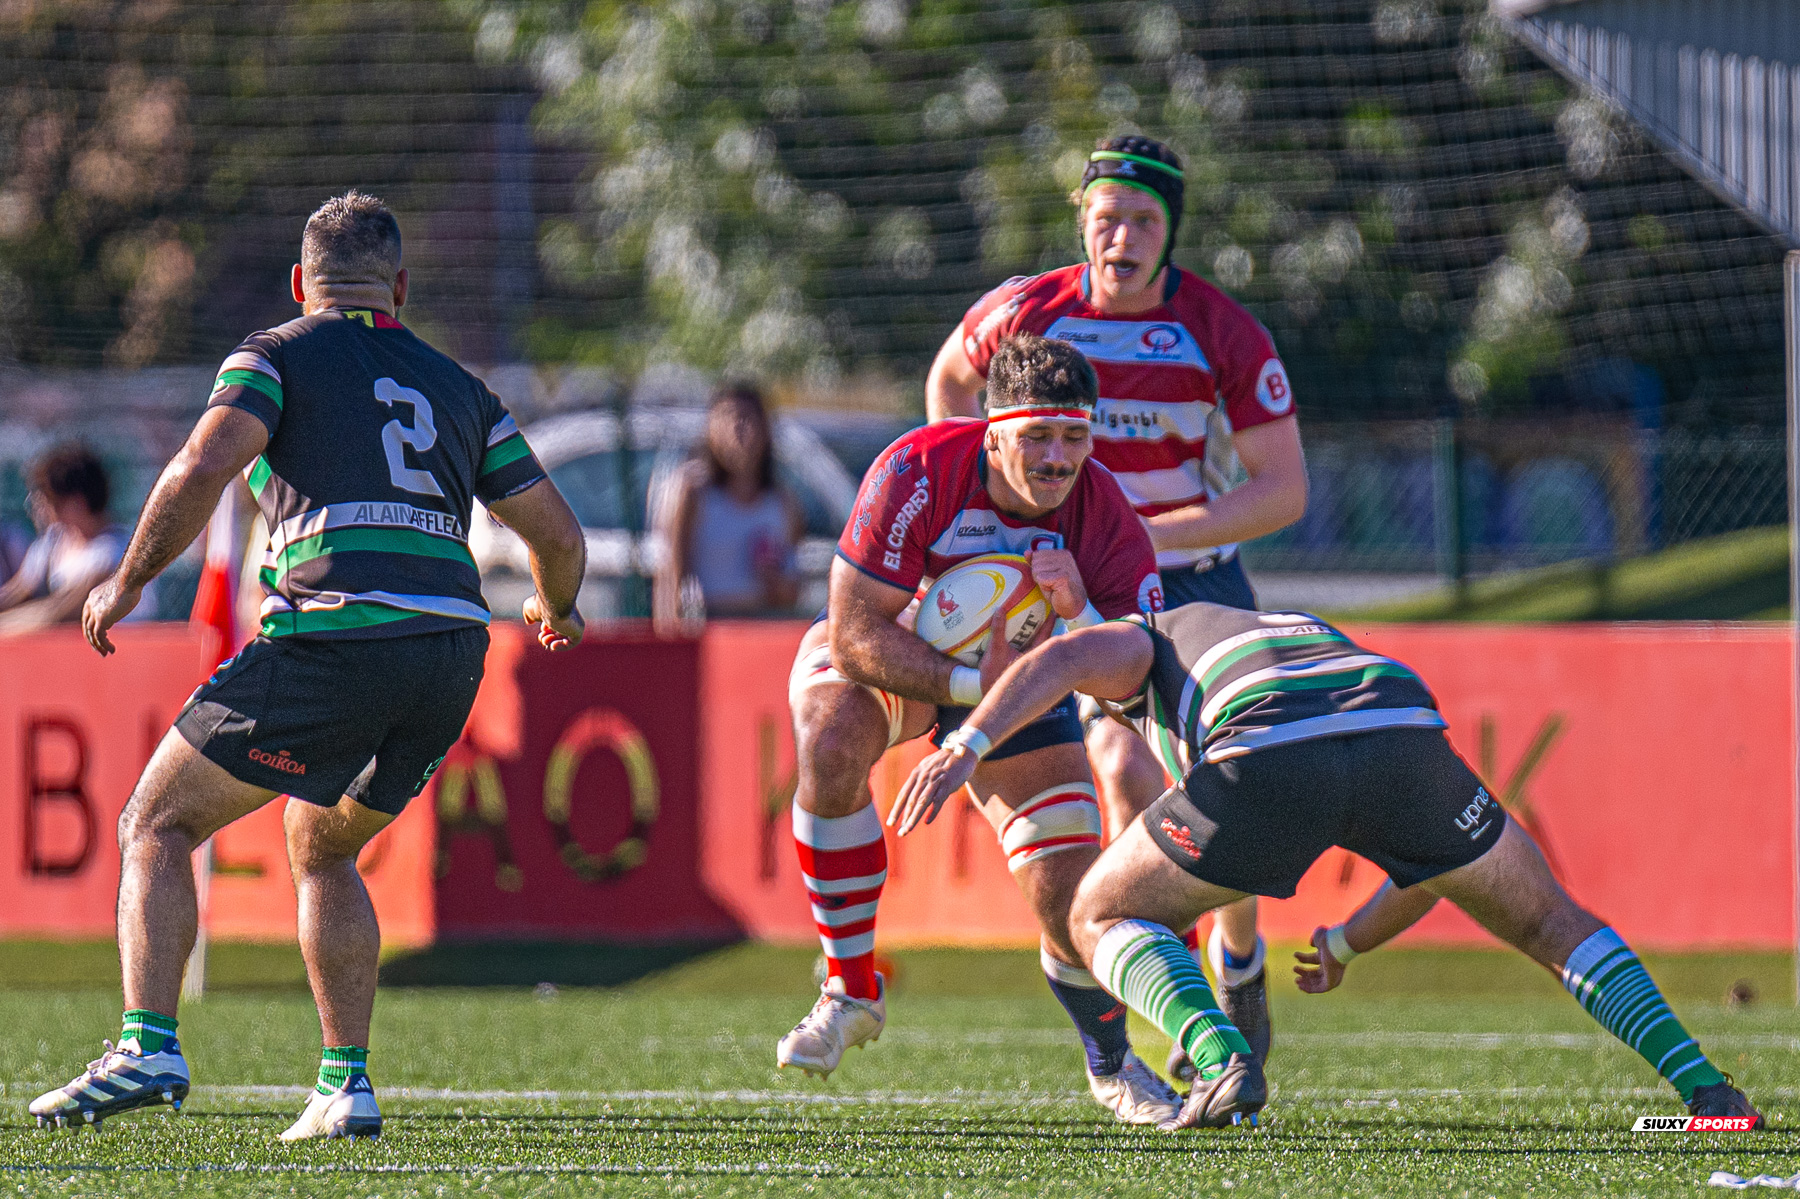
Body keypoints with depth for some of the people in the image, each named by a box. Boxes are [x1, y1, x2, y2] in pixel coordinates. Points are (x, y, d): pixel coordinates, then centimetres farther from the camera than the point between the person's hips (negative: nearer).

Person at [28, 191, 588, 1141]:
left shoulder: (277, 356, 8)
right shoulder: (456, 389, 23)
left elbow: (203, 468, -10)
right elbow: (559, 533, 23)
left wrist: (128, 580, 1)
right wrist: (556, 608, 45)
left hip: (329, 640, -5)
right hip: (450, 653, 5)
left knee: (158, 822, 8)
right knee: (321, 850, 27)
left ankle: (148, 1048, -11)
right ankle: (345, 1085, 15)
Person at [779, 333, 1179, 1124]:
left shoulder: (1103, 517, -24)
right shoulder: (918, 472, -32)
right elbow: (856, 634, -31)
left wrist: (1078, 613, -42)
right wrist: (968, 685, -43)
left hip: (1021, 675, 2)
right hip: (893, 658, -2)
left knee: (1071, 898, -12)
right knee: (831, 746, -37)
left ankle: (1112, 1066, 21)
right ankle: (851, 992, -18)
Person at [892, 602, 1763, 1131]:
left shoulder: (1154, 642, 38)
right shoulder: (1330, 648, 48)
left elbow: (1067, 658, 12)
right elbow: (1439, 863, 47)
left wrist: (965, 748, 1)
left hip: (1269, 762, -4)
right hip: (1408, 731, 4)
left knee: (1102, 918, 19)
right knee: (1550, 925, 26)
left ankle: (1222, 1063, -5)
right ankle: (1699, 1084, 9)